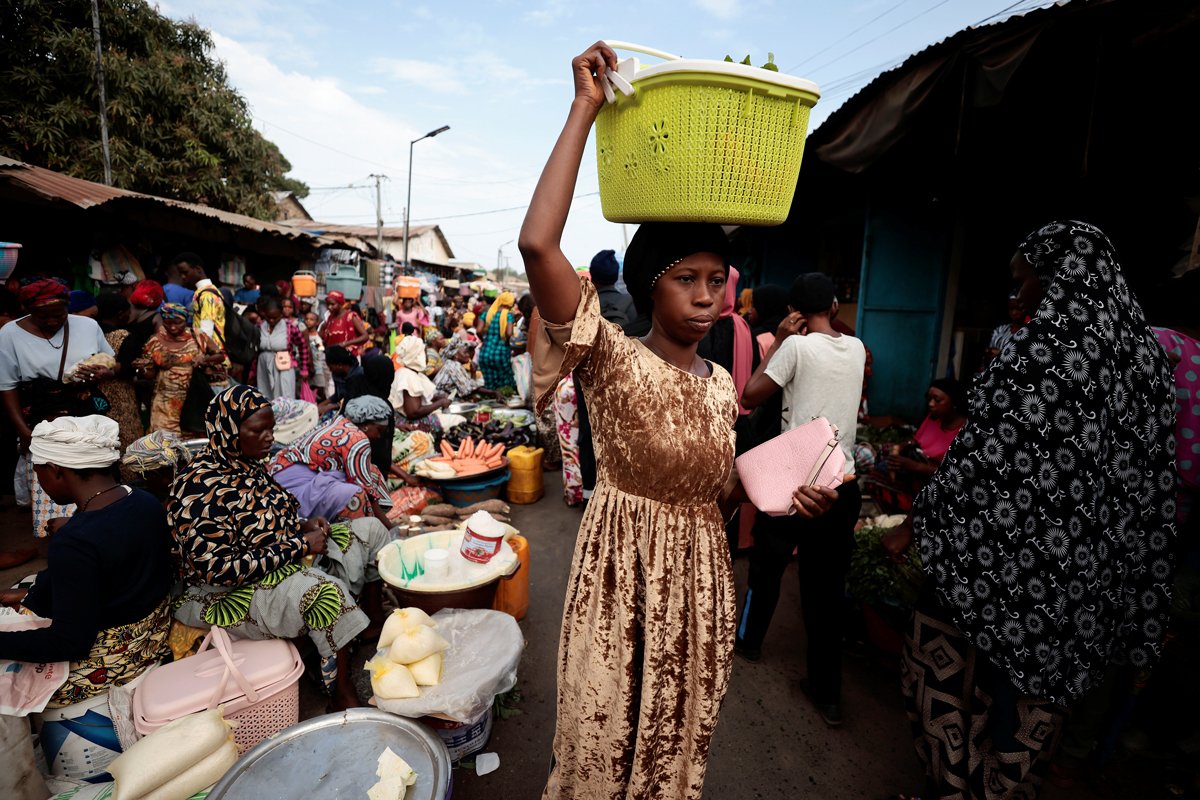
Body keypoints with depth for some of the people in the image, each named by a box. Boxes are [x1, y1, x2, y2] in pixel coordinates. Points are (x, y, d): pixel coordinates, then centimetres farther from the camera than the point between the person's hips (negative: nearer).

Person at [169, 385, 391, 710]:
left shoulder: (248, 463, 0)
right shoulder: (199, 491, -25)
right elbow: (220, 570, -28)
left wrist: (303, 526, -5)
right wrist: (300, 546, -24)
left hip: (287, 558, 9)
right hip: (232, 593, -9)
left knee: (370, 530, 4)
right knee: (328, 592, -34)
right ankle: (342, 691, -11)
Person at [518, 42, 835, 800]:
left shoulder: (722, 384, 3)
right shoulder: (615, 359, -15)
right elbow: (537, 245, -30)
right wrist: (585, 109, -23)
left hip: (701, 578, 5)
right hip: (622, 574, -5)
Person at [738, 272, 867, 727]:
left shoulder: (797, 346, -12)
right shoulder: (856, 348, 5)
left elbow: (750, 396, -7)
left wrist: (779, 340, -3)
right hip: (842, 485, 4)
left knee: (767, 565, 20)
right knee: (827, 588, 11)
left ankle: (749, 639, 41)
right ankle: (826, 693, 21)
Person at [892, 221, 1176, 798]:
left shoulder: (1036, 352, -18)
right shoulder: (1145, 354, 3)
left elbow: (980, 460, -18)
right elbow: (1147, 475, 7)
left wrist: (914, 525, -6)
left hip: (1008, 557, -7)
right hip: (1090, 571, 7)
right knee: (1034, 688, 20)